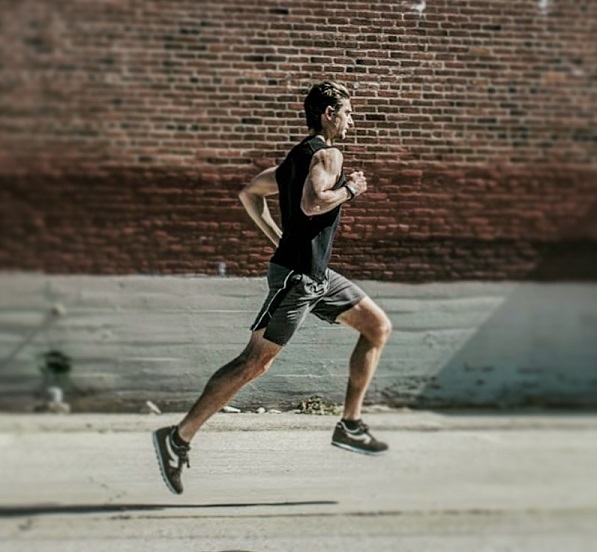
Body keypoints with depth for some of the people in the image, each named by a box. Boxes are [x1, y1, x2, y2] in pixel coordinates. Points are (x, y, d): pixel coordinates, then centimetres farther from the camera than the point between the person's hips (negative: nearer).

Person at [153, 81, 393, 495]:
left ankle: (350, 425, 13)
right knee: (255, 363, -9)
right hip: (296, 277, -10)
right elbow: (311, 203, -28)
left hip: (317, 275, 10)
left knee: (379, 326, 12)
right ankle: (178, 438, -4)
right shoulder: (327, 154, -11)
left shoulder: (300, 155, 17)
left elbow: (250, 192, 21)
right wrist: (351, 189, -12)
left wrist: (278, 238, 19)